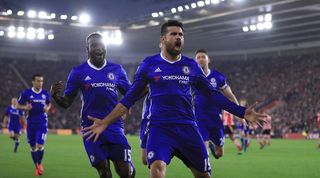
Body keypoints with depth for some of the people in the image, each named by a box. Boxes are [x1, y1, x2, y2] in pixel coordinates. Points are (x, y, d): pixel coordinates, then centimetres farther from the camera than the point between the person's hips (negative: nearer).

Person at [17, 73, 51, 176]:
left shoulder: (45, 93, 1)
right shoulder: (26, 93, -5)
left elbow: (49, 104, 18)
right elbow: (18, 105, 3)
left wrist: (47, 108, -4)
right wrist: (25, 108, -17)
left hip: (42, 124, 0)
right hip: (31, 124, 0)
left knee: (40, 145, -12)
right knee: (33, 147, 8)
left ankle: (40, 163, 16)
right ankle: (37, 167, 26)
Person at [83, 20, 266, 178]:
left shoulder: (191, 65, 9)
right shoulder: (148, 65, 4)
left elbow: (213, 94, 13)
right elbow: (130, 98, 6)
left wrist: (242, 112, 6)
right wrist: (106, 122, -3)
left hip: (188, 128, 3)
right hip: (160, 129, -3)